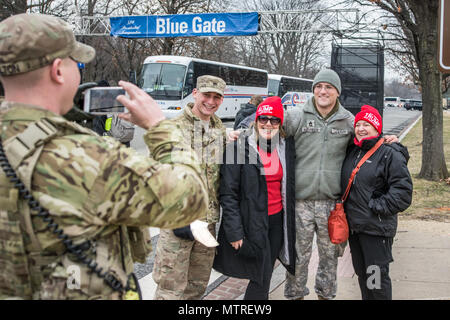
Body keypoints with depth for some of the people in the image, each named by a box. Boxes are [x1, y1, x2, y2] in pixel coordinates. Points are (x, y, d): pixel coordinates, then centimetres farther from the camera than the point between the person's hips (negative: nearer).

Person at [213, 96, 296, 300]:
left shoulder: (287, 147, 6)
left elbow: (290, 188, 16)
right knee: (262, 279, -3)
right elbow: (228, 193, -10)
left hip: (277, 220, 5)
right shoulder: (239, 147, -8)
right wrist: (234, 232, -13)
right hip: (253, 222, -5)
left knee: (263, 277, 11)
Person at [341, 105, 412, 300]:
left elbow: (403, 190, -14)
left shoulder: (390, 154, -10)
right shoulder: (351, 152, 12)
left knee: (377, 277, -5)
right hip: (353, 225, 7)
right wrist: (343, 210, 13)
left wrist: (377, 207, -16)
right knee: (361, 273, 17)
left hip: (377, 229, -7)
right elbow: (345, 185, 25)